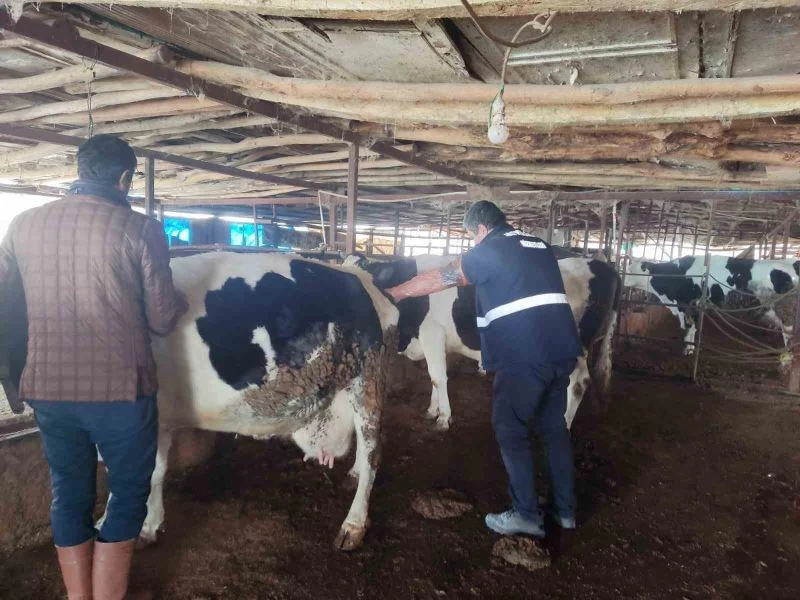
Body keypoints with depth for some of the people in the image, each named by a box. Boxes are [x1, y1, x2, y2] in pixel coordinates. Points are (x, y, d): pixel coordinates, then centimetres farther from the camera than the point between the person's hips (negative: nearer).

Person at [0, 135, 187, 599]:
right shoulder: (140, 230, -11)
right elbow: (162, 320, -7)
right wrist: (181, 299, 14)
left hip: (47, 388, 5)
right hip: (121, 389, -4)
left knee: (69, 494, 21)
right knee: (127, 494, 14)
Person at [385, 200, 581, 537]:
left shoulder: (488, 251, 0)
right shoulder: (540, 247, 20)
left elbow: (438, 279, 6)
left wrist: (394, 293, 17)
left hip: (523, 356, -8)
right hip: (562, 350, 8)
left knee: (511, 431, 5)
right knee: (554, 427, 18)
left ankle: (526, 515, 11)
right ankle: (565, 509, 26)